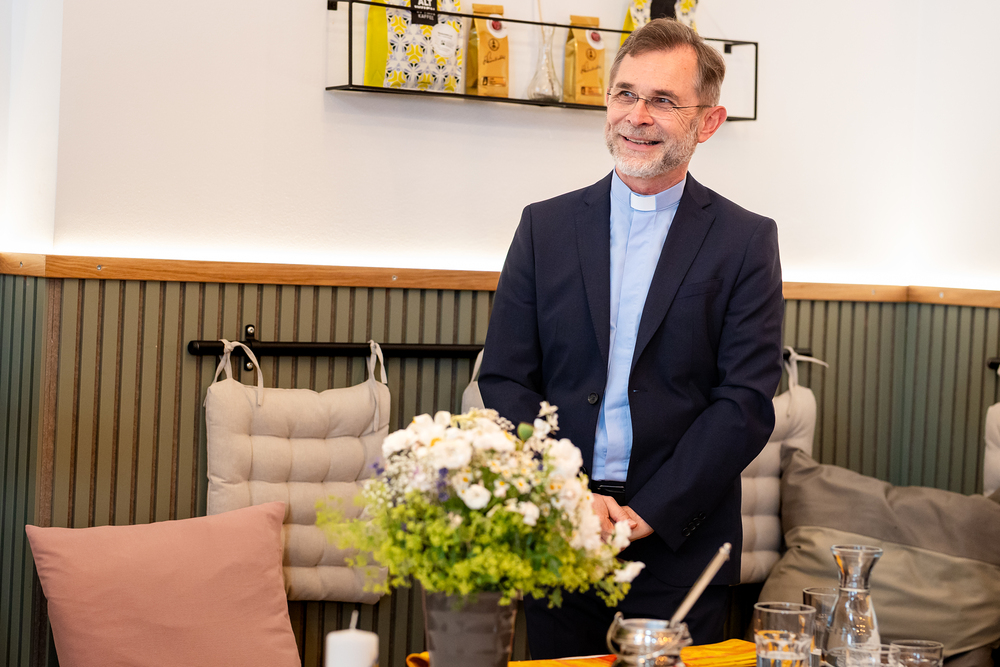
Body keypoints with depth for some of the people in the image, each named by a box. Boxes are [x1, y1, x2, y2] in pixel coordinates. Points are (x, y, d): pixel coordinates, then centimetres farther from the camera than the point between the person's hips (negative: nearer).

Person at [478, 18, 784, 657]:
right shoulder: (546, 226, 6)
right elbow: (504, 380, 3)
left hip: (680, 546, -1)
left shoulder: (747, 241, 0)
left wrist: (647, 514, -13)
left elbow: (747, 402, -6)